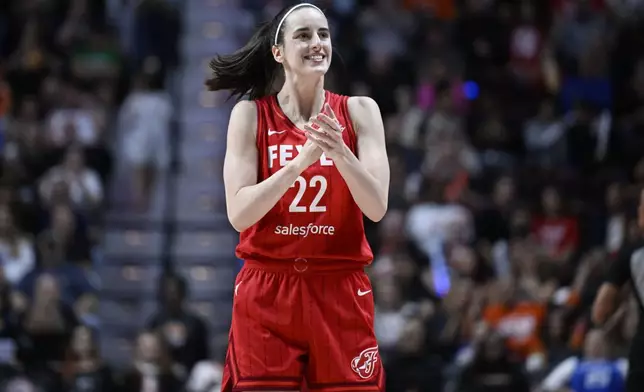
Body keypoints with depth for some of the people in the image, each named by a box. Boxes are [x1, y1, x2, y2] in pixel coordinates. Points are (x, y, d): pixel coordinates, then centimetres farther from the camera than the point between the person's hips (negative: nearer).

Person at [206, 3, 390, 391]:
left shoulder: (359, 111, 4)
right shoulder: (250, 114, 1)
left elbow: (376, 208, -5)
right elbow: (239, 213, -9)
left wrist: (339, 152, -22)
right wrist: (301, 160, -21)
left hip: (341, 294, 1)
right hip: (267, 294, -1)